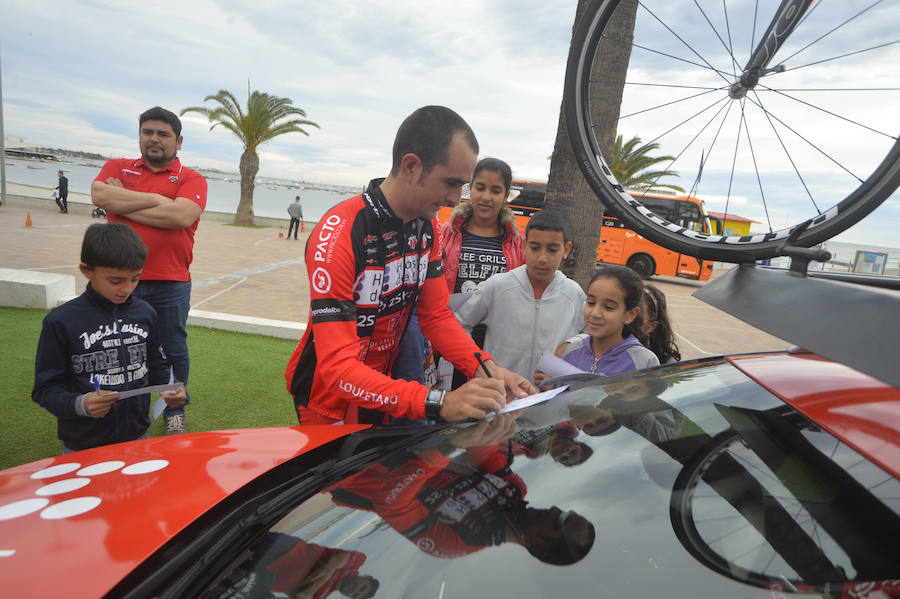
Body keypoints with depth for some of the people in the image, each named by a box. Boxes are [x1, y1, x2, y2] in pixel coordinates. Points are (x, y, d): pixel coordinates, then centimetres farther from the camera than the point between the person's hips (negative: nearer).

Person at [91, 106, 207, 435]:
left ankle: (175, 412, 27)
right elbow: (99, 195, -9)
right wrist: (156, 199, -10)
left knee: (173, 350, 8)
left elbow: (180, 215, -17)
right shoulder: (117, 168, 12)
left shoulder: (191, 179, 2)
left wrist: (122, 203, -7)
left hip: (170, 284, -2)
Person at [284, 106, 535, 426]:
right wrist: (439, 403, -45)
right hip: (329, 402, -6)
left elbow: (437, 315, -2)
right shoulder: (338, 234, -30)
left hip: (381, 387, 7)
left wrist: (486, 369, -19)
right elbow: (338, 367, -35)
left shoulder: (428, 225, -6)